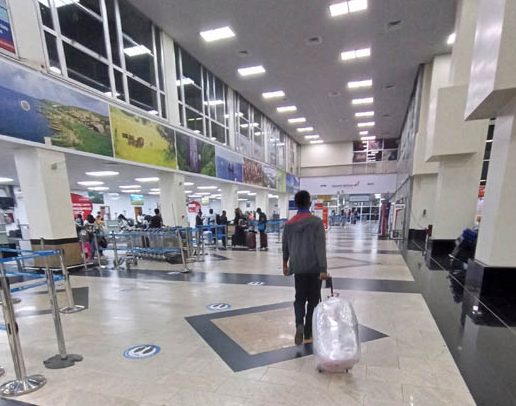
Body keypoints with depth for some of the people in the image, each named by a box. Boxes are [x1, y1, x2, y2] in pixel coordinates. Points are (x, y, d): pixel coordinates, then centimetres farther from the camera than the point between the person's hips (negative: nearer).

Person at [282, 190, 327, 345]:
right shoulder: (317, 222, -10)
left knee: (299, 298, 16)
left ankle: (299, 325, -7)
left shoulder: (289, 224, 2)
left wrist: (285, 264, 22)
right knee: (313, 300, 12)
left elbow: (285, 246, 9)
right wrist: (323, 268, -13)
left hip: (298, 267, 3)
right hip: (314, 267, -3)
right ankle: (308, 334, 18)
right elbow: (320, 247, -15)